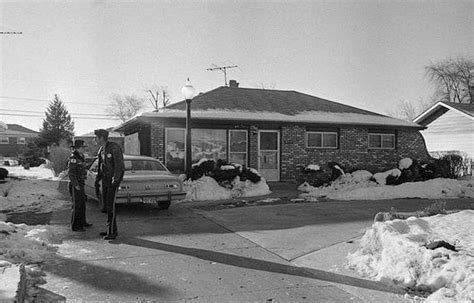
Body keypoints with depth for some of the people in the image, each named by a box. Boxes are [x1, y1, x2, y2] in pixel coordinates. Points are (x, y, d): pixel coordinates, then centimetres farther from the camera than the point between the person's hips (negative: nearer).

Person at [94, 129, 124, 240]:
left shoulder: (114, 148, -15)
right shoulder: (101, 150, 12)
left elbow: (119, 165, -18)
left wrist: (115, 180, -22)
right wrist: (97, 180, 16)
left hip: (114, 178, -9)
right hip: (105, 179, 9)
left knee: (110, 204, -11)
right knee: (106, 204, 9)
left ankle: (112, 232, -7)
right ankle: (111, 229, 18)